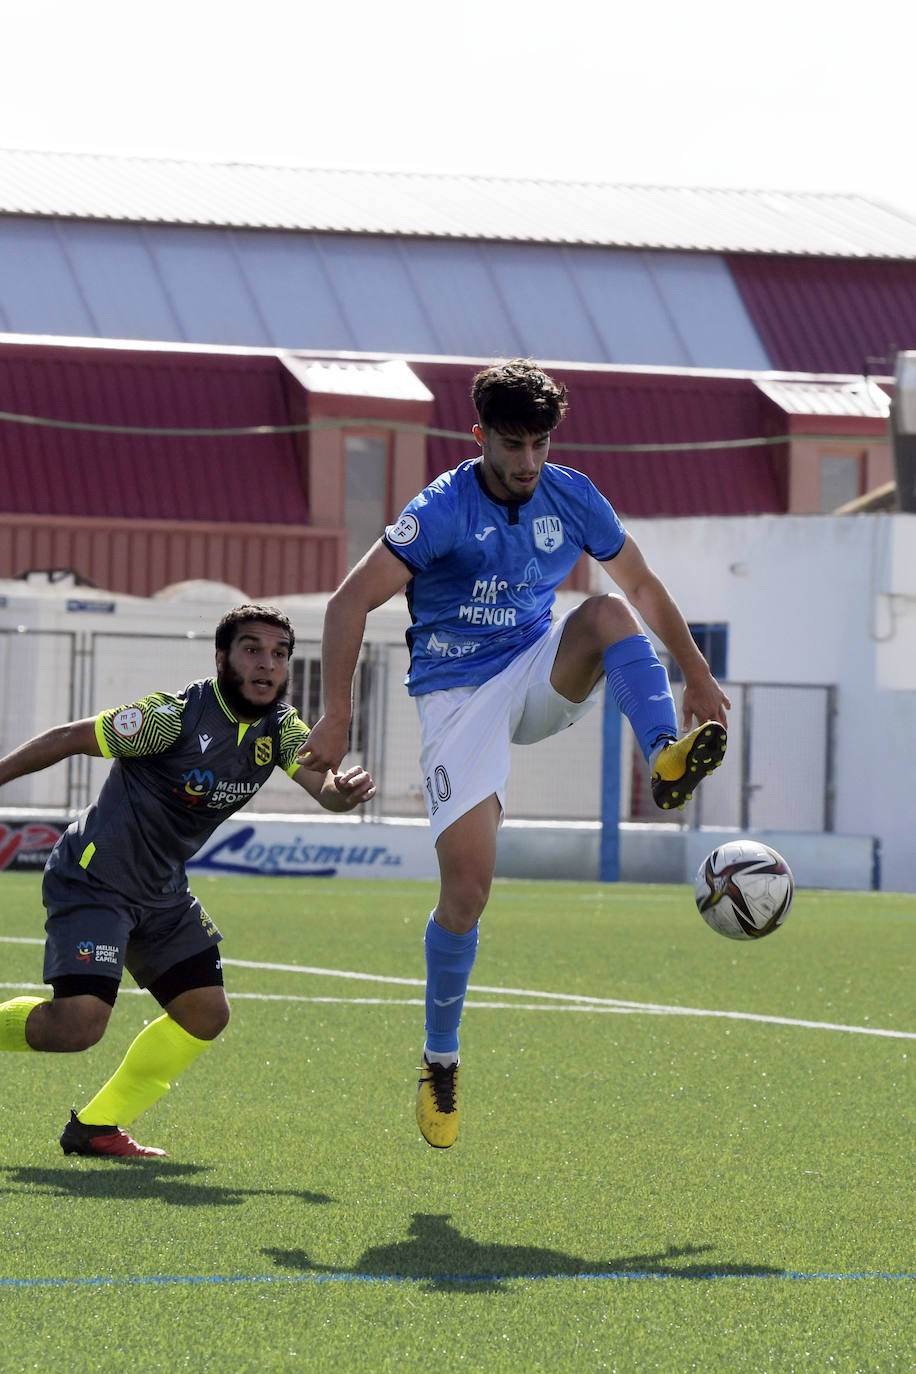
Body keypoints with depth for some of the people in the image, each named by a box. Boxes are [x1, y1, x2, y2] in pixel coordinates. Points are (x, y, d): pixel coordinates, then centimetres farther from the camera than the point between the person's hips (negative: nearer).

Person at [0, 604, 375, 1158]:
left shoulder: (280, 727, 0)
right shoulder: (176, 716, -20)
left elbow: (321, 783, -16)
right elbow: (70, 738, -12)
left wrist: (345, 790, -40)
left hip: (163, 893, 8)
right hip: (94, 878, -8)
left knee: (206, 1014, 3)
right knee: (79, 1024, -23)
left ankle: (94, 1127, 14)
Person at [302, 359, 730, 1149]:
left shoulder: (571, 497, -1)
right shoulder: (443, 510, -15)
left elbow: (643, 587, 14)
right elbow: (350, 602, -18)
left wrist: (697, 675, 14)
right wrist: (336, 719, -22)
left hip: (541, 677, 4)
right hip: (458, 694, -4)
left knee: (608, 614, -28)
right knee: (467, 884, -14)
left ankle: (667, 762, -40)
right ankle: (440, 1060, 4)